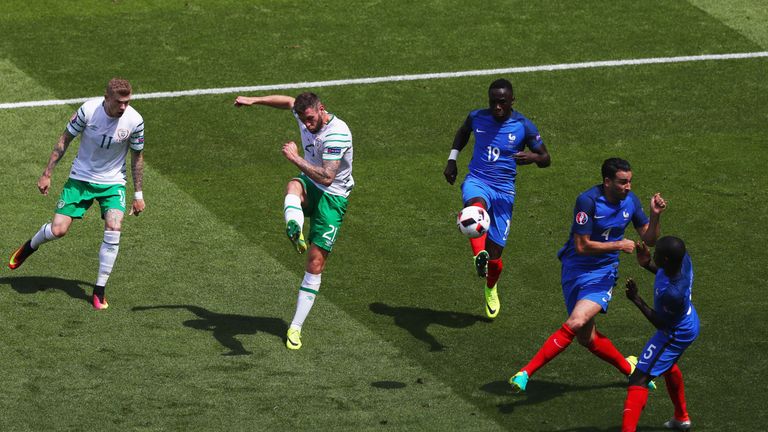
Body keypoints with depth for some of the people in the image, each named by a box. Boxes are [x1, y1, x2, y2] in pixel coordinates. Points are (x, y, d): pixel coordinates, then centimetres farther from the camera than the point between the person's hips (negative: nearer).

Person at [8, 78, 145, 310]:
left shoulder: (134, 121, -16)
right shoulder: (88, 110, -20)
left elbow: (137, 157, -1)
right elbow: (65, 139, -5)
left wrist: (138, 194, 2)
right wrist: (47, 173, -4)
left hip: (113, 182, 0)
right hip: (81, 178, 0)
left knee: (113, 230, -20)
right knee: (58, 230, -5)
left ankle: (99, 291, -7)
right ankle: (30, 246, 32)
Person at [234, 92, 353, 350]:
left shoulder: (338, 133, -25)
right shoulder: (306, 116, -2)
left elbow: (326, 177, -31)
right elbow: (288, 101, 23)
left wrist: (295, 158, -29)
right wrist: (255, 101, 21)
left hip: (332, 198, -5)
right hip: (310, 186, 5)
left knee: (316, 263, -6)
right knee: (293, 186, -35)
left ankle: (296, 327, 2)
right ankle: (295, 231, -68)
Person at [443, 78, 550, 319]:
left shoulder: (524, 127, -7)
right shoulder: (477, 118, -1)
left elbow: (545, 159, 1)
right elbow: (463, 132, 24)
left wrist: (532, 157, -22)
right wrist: (452, 159, 15)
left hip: (504, 190, 0)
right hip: (477, 182, 0)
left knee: (495, 254, 5)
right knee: (477, 207, -41)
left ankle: (491, 290, 37)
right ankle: (479, 255, -56)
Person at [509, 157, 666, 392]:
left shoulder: (630, 200, -3)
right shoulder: (588, 201, -19)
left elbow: (649, 239, 7)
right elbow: (582, 246, -18)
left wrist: (655, 215, -12)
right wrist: (618, 245, -17)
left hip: (603, 273, 1)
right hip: (576, 269, -1)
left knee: (577, 322, -22)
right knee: (586, 337, 2)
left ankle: (527, 372, -16)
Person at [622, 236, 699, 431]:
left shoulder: (671, 293, -42)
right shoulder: (682, 258, -21)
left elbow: (662, 324, -25)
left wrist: (637, 300, -29)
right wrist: (647, 264, -9)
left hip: (675, 335, -9)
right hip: (688, 324, 10)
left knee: (639, 379, -8)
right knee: (668, 367, 35)